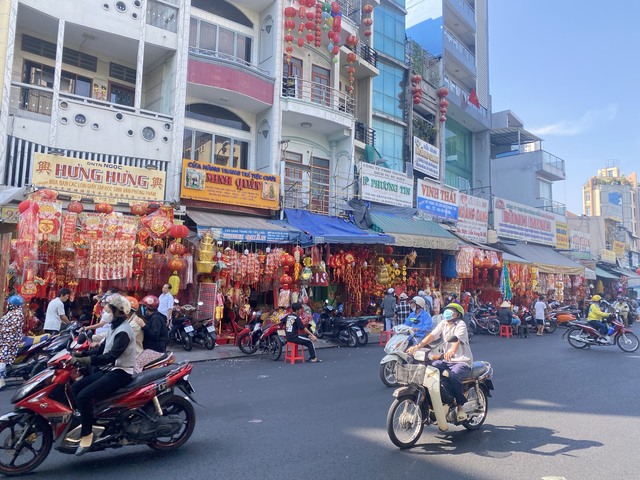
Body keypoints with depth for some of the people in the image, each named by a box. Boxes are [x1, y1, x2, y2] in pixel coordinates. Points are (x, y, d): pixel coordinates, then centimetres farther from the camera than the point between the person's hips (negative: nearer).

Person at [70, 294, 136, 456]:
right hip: (110, 369, 10)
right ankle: (82, 423, 7)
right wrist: (81, 354, 3)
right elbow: (102, 348, 16)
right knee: (75, 388, 1)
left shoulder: (123, 331, -19)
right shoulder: (115, 327, 13)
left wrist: (84, 360, -30)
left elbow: (111, 356, -27)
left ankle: (87, 434, -7)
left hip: (120, 373, -10)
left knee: (84, 396, -22)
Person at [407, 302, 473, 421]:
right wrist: (416, 347, -20)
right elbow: (431, 336, -4)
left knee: (453, 375, -34)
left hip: (462, 361, -6)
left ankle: (460, 406, -15)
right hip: (447, 359, 6)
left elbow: (457, 340, -30)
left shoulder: (461, 324, -10)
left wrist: (452, 351, -52)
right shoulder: (443, 323, 9)